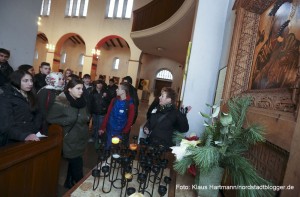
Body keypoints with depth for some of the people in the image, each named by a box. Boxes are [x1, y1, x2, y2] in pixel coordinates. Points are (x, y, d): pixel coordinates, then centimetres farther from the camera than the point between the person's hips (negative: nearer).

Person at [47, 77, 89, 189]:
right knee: (77, 166, 2)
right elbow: (50, 118, -19)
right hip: (70, 141, -6)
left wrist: (86, 118, -2)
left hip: (81, 139, 7)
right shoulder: (62, 102, -16)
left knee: (74, 164, 22)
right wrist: (69, 120, -19)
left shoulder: (81, 101, 4)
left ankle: (69, 183, 43)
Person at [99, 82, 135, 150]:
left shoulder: (130, 104, -15)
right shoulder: (114, 100, -2)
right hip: (109, 130, 4)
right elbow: (108, 114, 3)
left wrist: (124, 133, -13)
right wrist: (102, 128, 4)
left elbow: (130, 120, -11)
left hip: (120, 132, -4)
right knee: (107, 147, 20)